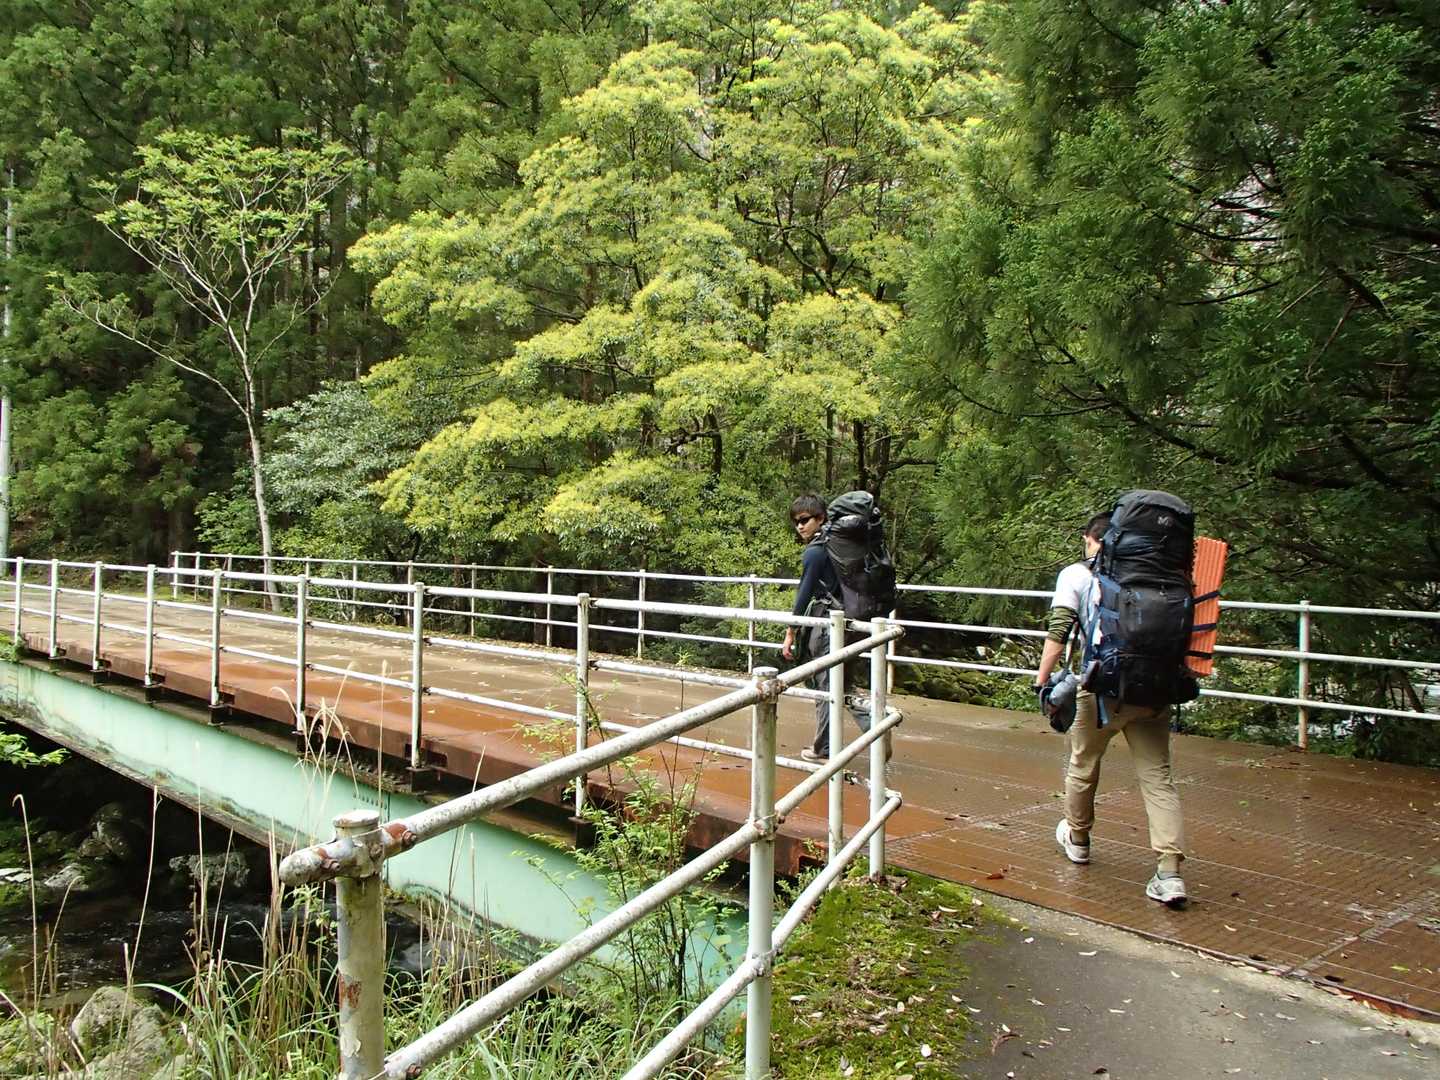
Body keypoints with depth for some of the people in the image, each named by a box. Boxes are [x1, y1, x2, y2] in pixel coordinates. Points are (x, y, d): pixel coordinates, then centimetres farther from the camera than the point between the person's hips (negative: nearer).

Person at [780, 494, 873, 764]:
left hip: (825, 627, -8)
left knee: (825, 689, 3)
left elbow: (804, 596, -13)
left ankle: (823, 750, 13)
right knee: (844, 686, 15)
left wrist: (790, 634, -7)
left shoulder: (814, 552, -12)